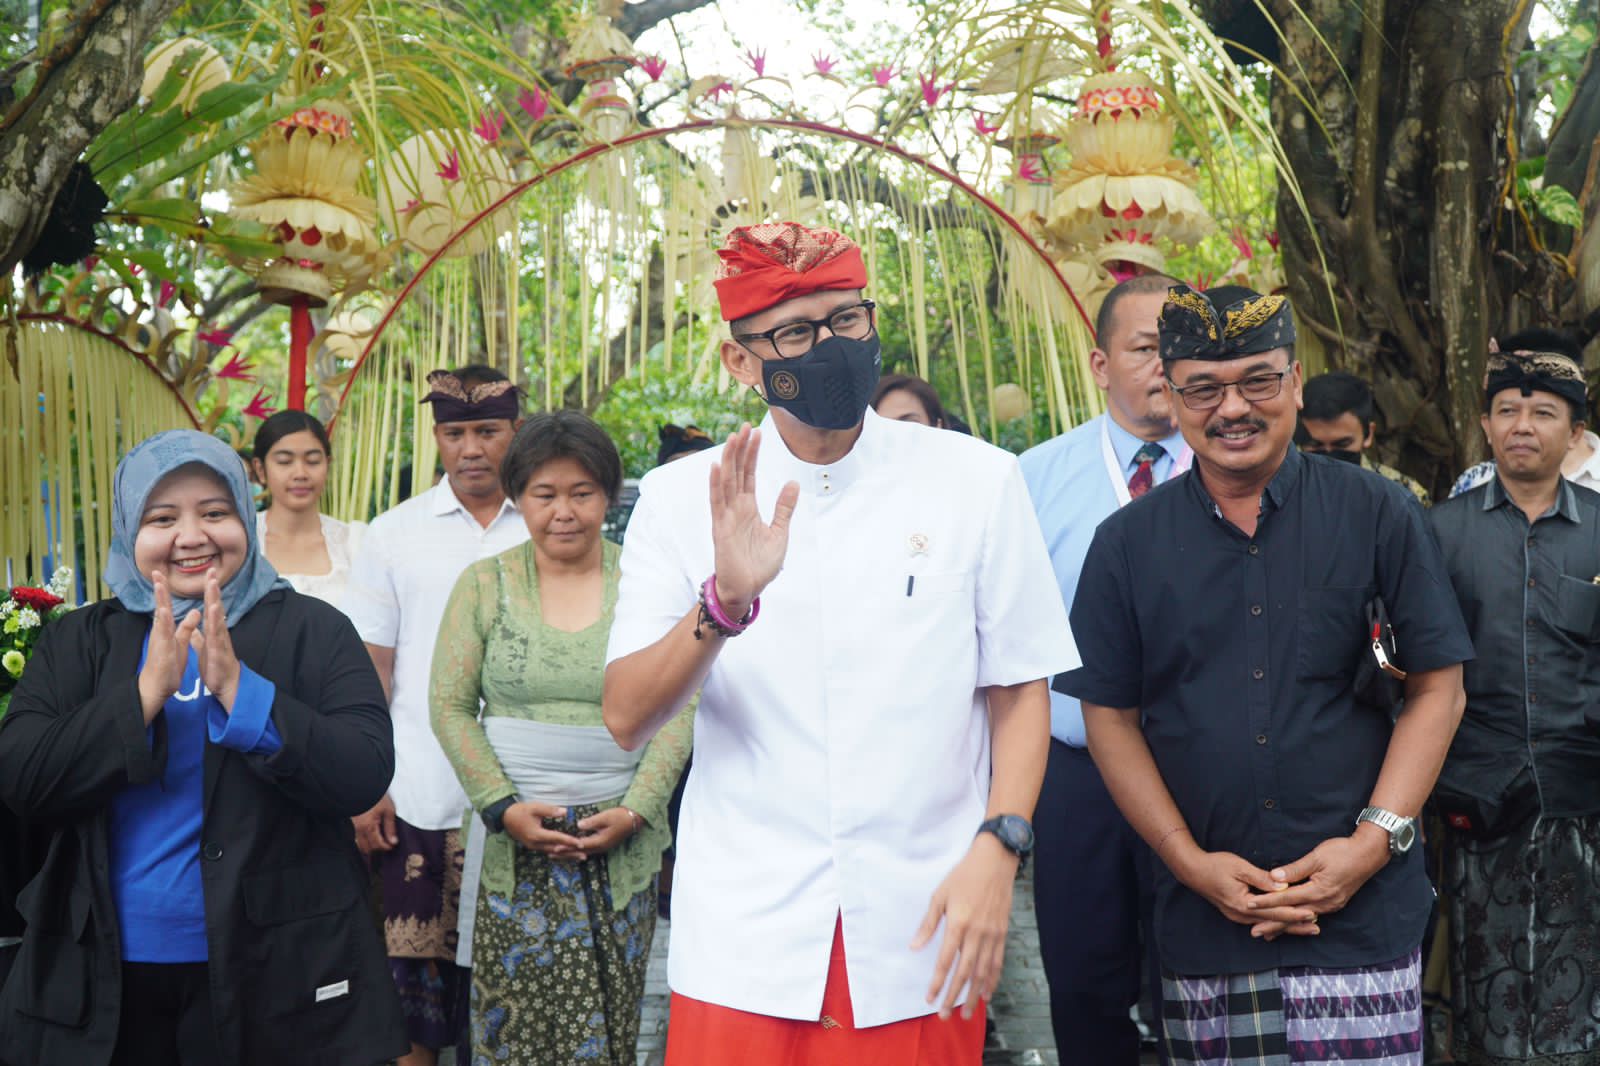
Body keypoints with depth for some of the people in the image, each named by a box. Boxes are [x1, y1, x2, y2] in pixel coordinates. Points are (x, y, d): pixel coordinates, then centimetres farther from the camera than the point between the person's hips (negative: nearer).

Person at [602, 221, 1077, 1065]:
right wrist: (724, 601, -24)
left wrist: (997, 848, -11)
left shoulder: (977, 480, 0)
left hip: (921, 939, 0)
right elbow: (626, 719, -8)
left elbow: (1020, 688, 3)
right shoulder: (681, 497, 0)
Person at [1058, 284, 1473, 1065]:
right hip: (1203, 916, 2)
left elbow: (1437, 687, 2)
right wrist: (1191, 862, -4)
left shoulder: (1378, 516, 1)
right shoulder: (1126, 544, 5)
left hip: (1361, 912, -1)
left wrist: (1374, 840, -8)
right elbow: (1109, 717, 6)